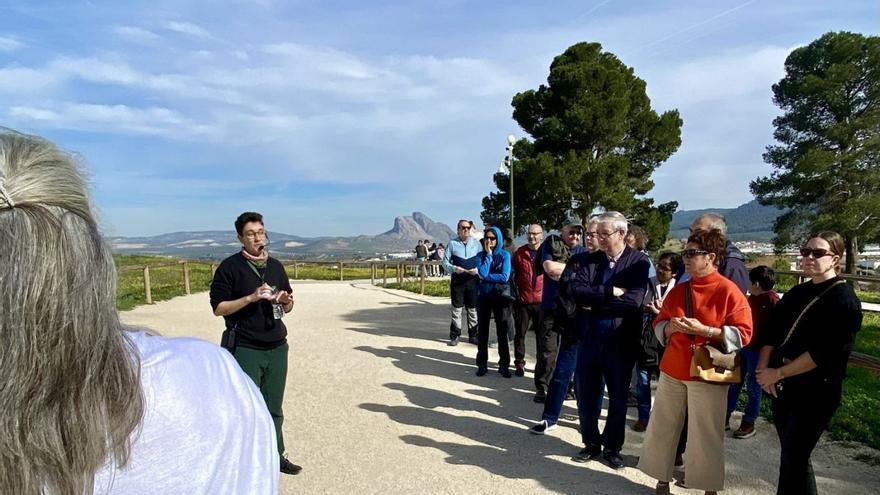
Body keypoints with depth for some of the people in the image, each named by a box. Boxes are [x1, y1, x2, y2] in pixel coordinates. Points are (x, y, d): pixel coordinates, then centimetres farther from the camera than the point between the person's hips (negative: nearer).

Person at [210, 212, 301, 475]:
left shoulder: (276, 266, 11)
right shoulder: (230, 267, -4)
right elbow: (218, 308, -7)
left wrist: (286, 301, -6)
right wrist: (251, 298, -19)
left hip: (277, 348, 5)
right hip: (246, 350, -4)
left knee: (274, 408, 12)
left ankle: (276, 456, 25)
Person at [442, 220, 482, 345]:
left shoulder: (476, 243, 4)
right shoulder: (452, 243, -1)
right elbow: (445, 263, 0)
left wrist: (477, 270, -13)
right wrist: (454, 268, -18)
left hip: (473, 280, 2)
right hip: (457, 280, -1)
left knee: (473, 309, 9)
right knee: (456, 309, 5)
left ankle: (473, 335, 22)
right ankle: (454, 336, 15)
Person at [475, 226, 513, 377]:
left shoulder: (505, 254, -2)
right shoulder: (481, 255, 3)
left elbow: (505, 277, -14)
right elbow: (482, 273, -15)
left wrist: (486, 277, -11)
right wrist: (488, 254, -12)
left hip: (501, 296, -2)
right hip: (484, 296, 2)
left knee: (502, 332, 4)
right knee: (482, 331, 8)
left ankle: (504, 365, 15)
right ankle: (482, 364, 18)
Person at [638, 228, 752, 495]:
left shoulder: (728, 291, -8)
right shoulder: (678, 290, 8)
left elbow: (743, 333, -10)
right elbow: (659, 324, 14)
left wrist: (704, 330, -20)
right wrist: (669, 328, -9)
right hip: (672, 370, 5)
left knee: (706, 436, 2)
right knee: (662, 428, 10)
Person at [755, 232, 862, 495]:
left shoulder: (844, 300, -10)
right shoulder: (798, 292, 11)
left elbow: (824, 353, -19)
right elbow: (773, 332, 9)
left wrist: (778, 373, -16)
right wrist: (763, 368, -6)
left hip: (815, 392, -6)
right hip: (783, 386, 7)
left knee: (793, 459, -1)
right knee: (792, 455, 16)